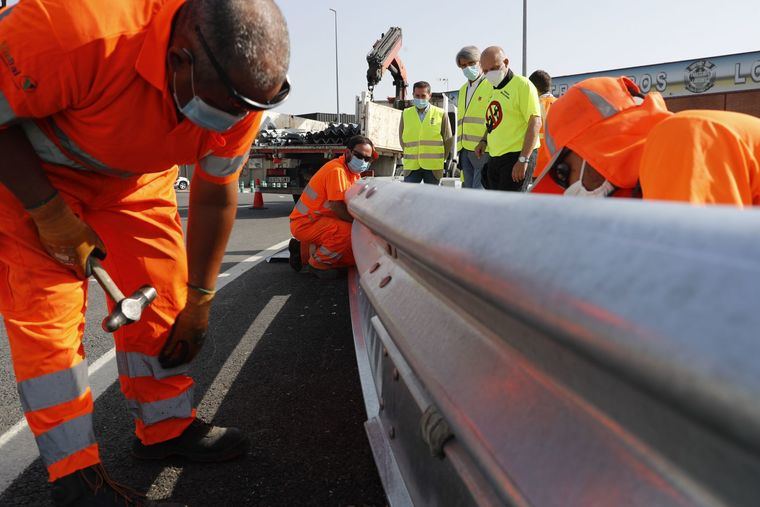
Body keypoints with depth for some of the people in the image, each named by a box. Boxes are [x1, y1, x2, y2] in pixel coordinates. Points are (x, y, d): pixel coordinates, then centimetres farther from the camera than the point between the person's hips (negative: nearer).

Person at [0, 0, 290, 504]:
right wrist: (49, 211, -26)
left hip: (136, 173, 5)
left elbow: (215, 198, -9)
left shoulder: (243, 87, -22)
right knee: (47, 308, -11)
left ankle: (167, 427, 17)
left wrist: (199, 300, -3)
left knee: (160, 295, 0)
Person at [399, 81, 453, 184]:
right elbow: (401, 138, 16)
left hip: (433, 167, -1)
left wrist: (442, 159, 6)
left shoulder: (441, 114, 2)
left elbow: (448, 139, 6)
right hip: (411, 165, 1)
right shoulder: (406, 114, 8)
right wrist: (409, 155, 13)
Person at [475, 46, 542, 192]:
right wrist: (484, 141, 11)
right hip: (495, 158, 8)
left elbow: (535, 122, -15)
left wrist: (523, 160, -21)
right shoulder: (493, 91, 19)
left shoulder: (522, 84, -8)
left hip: (517, 157, -8)